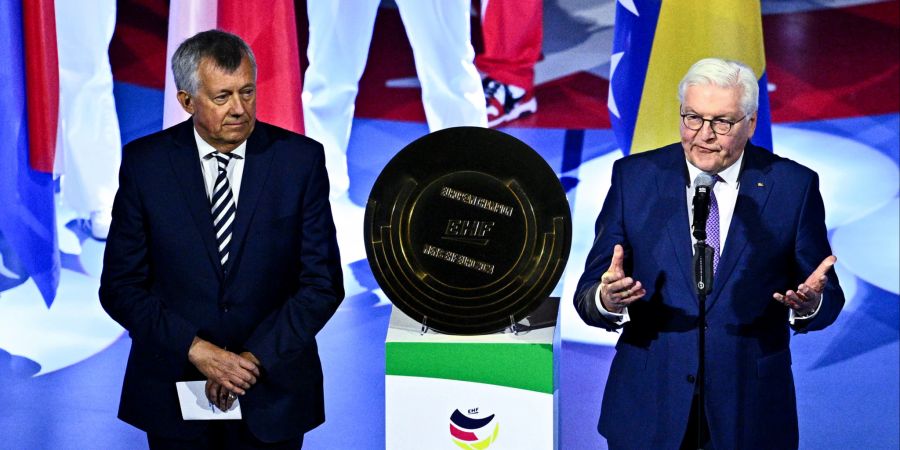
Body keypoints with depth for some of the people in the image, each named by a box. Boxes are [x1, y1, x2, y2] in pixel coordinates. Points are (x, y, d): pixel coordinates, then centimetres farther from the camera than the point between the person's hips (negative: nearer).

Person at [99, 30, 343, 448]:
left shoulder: (301, 158, -7)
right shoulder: (144, 162, -6)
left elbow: (323, 283, -6)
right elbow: (120, 286, -5)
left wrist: (255, 357, -14)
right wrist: (196, 349, -16)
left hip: (272, 391, 0)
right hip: (172, 387, 0)